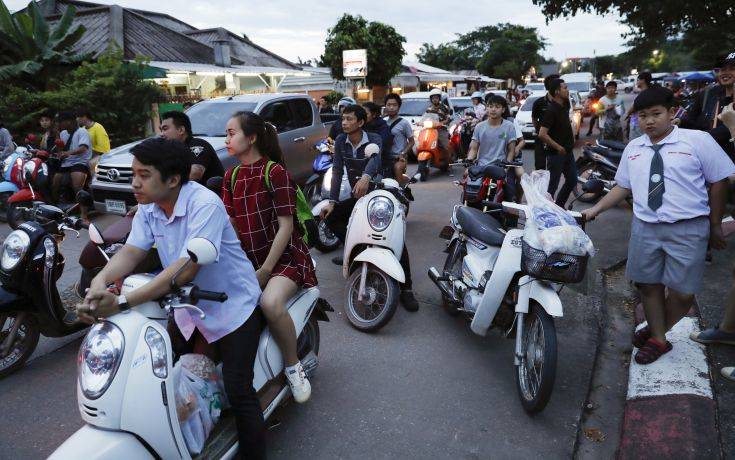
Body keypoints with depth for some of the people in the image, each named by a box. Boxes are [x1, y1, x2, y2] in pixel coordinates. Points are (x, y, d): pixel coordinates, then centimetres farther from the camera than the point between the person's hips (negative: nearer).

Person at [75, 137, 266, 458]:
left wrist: (122, 302, -41)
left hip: (233, 307, -7)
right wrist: (99, 283, -32)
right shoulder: (148, 209, -1)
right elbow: (131, 252, -10)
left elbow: (187, 268, -36)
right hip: (189, 309, 8)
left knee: (238, 392, -11)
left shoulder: (205, 204, -27)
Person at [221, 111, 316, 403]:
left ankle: (294, 367, -11)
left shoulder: (275, 171, -10)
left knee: (270, 302, -34)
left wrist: (264, 272, -16)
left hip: (284, 256, -6)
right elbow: (229, 225, 5)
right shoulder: (231, 177, 11)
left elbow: (285, 226, -13)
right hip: (247, 259, 6)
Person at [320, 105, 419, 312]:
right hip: (356, 197, 5)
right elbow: (337, 171, -5)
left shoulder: (374, 139, -13)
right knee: (329, 215, -2)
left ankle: (406, 288, -18)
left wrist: (366, 176, -58)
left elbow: (375, 158, -36)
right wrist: (332, 201, -15)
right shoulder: (340, 141, 0)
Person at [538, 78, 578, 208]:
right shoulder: (551, 110, -20)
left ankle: (559, 205, 29)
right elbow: (542, 134, -28)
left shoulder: (565, 105, 5)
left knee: (572, 181, 16)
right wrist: (558, 147, -20)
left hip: (568, 151, 9)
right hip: (556, 153, -9)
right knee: (553, 184, 0)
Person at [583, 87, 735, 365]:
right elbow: (623, 187, 15)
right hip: (645, 227, 4)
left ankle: (657, 332, 26)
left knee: (682, 292, 1)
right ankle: (658, 339, 29)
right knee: (648, 285, 11)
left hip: (687, 229, -3)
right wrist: (595, 209, 5)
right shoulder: (633, 148, 9)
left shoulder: (698, 140, -4)